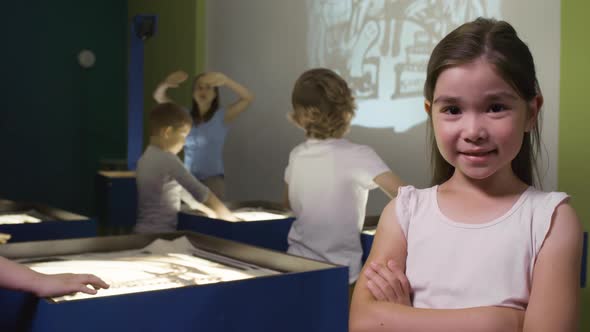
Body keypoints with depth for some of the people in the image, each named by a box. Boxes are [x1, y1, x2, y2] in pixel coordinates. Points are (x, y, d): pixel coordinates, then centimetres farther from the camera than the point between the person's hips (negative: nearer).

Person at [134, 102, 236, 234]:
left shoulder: (147, 158, 12)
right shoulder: (167, 159, -15)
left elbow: (181, 190, 19)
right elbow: (201, 193, -15)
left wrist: (212, 212, 21)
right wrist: (231, 218, -6)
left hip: (145, 231, 9)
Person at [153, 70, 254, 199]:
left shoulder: (221, 117, -2)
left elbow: (248, 97, -14)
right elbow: (158, 96, 7)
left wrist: (225, 80, -29)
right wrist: (166, 83, -17)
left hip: (212, 179, -4)